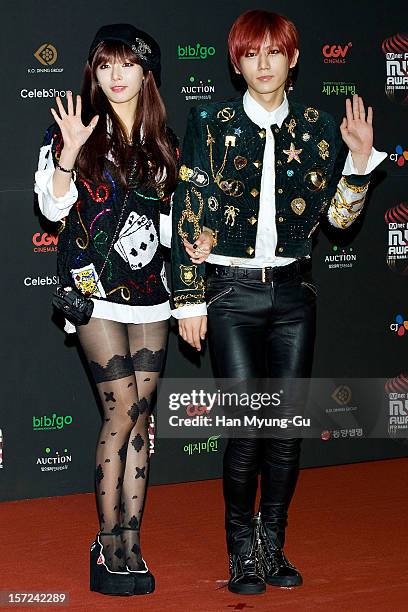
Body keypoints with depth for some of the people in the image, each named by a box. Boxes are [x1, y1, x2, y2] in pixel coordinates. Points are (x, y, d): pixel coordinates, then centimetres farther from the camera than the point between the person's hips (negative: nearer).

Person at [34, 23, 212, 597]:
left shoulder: (163, 141, 12)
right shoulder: (73, 129, 0)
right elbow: (53, 206, -5)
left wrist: (196, 241, 1)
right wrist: (68, 152, -19)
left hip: (149, 290, 4)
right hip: (94, 284, -4)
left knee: (140, 415, 3)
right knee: (123, 409, -11)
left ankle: (131, 543, 7)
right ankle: (109, 543, -2)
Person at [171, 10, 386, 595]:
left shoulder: (318, 128, 5)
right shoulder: (211, 124, -2)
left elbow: (339, 216, 8)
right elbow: (189, 217, -3)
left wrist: (359, 158, -7)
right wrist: (190, 300, -5)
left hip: (293, 291, 3)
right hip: (232, 290, -3)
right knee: (248, 426, -6)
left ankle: (273, 544, 20)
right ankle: (243, 552, 10)